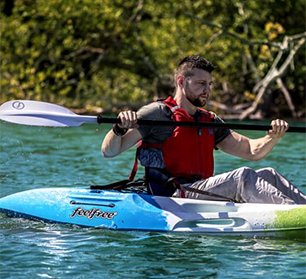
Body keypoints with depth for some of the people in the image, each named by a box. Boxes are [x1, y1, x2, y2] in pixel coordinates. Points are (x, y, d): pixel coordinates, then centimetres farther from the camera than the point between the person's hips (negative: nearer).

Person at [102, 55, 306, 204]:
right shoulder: (157, 113, 2)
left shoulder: (210, 121, 24)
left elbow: (252, 151, 21)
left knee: (268, 175, -10)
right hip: (172, 195, -7)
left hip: (203, 193, 7)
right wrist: (120, 129, -25)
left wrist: (273, 138, 1)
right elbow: (109, 151, -4)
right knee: (243, 176, -26)